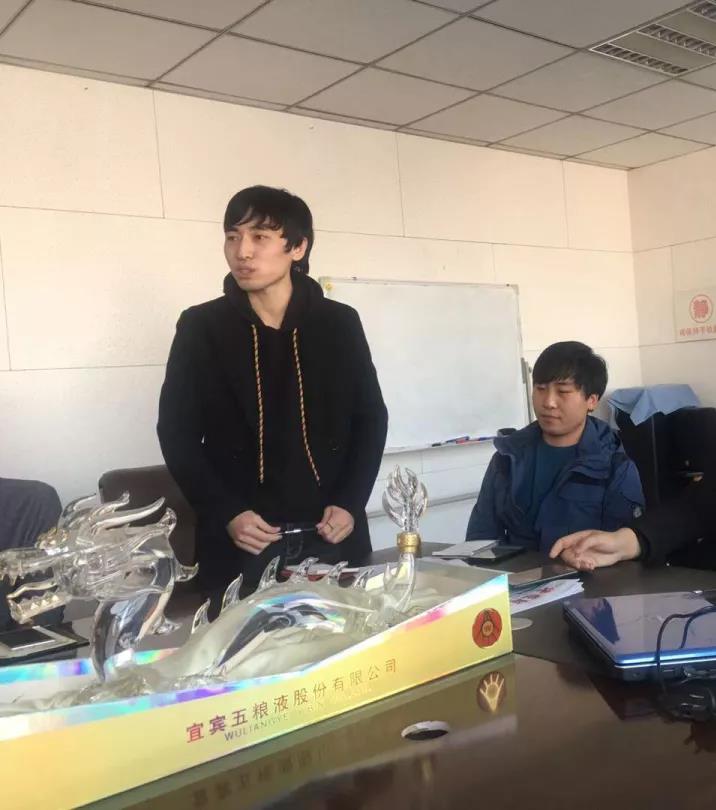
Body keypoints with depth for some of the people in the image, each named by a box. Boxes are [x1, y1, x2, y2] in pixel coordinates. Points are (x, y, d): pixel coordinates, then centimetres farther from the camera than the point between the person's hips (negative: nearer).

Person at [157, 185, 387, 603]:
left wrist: (351, 503, -5)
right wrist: (225, 514, -10)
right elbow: (178, 434, 1)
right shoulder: (201, 327, 0)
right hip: (240, 543, -1)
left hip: (332, 536, 1)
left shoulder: (340, 323, 2)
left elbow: (371, 418, 7)